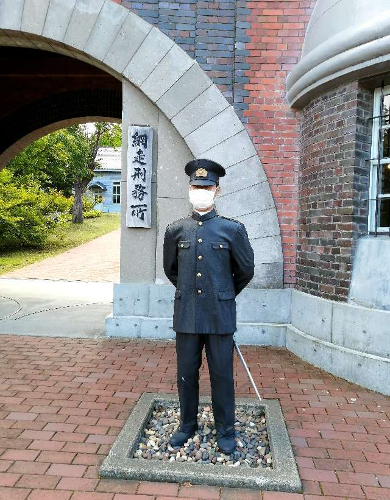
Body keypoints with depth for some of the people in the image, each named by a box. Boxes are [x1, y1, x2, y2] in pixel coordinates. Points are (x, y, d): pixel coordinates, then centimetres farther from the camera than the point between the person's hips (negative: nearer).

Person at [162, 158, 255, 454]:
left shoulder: (233, 229, -3)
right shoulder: (176, 230, 2)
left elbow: (246, 270, 8)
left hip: (220, 315, -2)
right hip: (187, 315, 2)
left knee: (222, 375, 8)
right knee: (186, 374, 13)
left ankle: (225, 431, 26)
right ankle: (188, 425, 33)